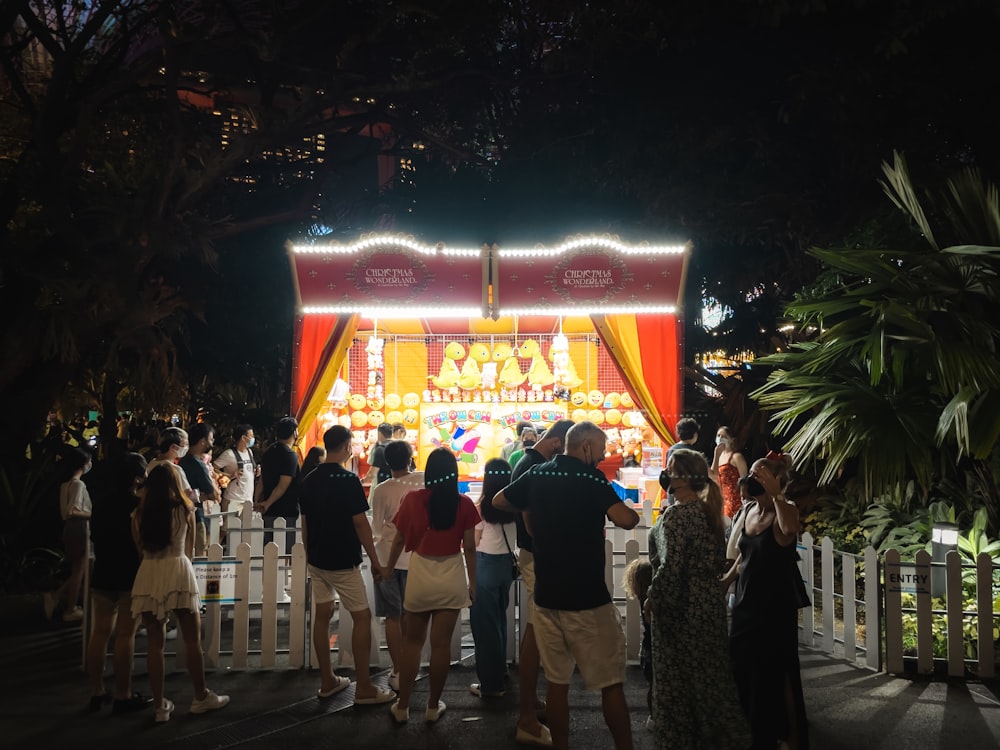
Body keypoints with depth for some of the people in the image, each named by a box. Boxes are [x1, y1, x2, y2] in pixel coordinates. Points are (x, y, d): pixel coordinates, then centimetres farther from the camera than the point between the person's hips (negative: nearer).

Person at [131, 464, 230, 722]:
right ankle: (201, 697, 17)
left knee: (155, 643, 8)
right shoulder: (185, 510, 3)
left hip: (147, 575, 2)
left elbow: (139, 548, 13)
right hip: (178, 571, -2)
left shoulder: (139, 514, 6)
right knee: (192, 640, 8)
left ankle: (159, 705, 13)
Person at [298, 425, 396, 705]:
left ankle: (327, 681, 19)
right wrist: (375, 561, -8)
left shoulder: (309, 480, 4)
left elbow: (305, 524, 10)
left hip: (317, 559, 7)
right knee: (362, 617, 1)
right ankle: (364, 688, 2)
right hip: (343, 562, -7)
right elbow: (361, 524, -16)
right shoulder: (349, 480, -17)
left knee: (322, 615, 12)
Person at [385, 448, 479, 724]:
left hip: (419, 574, 0)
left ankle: (402, 706, 19)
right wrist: (473, 583, 8)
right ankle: (433, 706, 18)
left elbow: (399, 540, 1)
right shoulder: (464, 504, -8)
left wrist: (388, 569, 17)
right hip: (451, 577, 0)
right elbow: (469, 548, -4)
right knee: (441, 643, 8)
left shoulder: (412, 499, -8)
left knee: (412, 641, 14)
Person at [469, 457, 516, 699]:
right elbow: (518, 535, 6)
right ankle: (500, 669, 36)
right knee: (499, 618, 22)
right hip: (507, 562, 6)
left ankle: (490, 683, 4)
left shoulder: (483, 505, -14)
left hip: (486, 563, -5)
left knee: (484, 622, 2)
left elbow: (475, 541, -6)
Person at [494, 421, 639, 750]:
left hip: (546, 594, 6)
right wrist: (634, 514, -5)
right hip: (588, 597, -6)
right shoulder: (591, 478, -12)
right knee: (611, 683, 5)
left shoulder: (537, 475, 6)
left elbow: (498, 501, 20)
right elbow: (623, 519, -26)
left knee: (556, 680, 13)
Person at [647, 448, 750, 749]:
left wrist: (652, 598, -11)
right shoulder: (708, 510, 7)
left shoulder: (676, 514, -19)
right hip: (710, 598, 8)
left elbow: (671, 566, -22)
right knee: (710, 669, 16)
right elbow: (718, 559, 14)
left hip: (682, 604, -8)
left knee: (678, 674, 6)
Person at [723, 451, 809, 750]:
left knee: (777, 673, 3)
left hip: (776, 605, -7)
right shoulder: (749, 509, 5)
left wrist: (775, 492, -39)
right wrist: (726, 580, 15)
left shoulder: (786, 510, -16)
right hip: (746, 601, 7)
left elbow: (790, 530, -41)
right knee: (743, 669, 16)